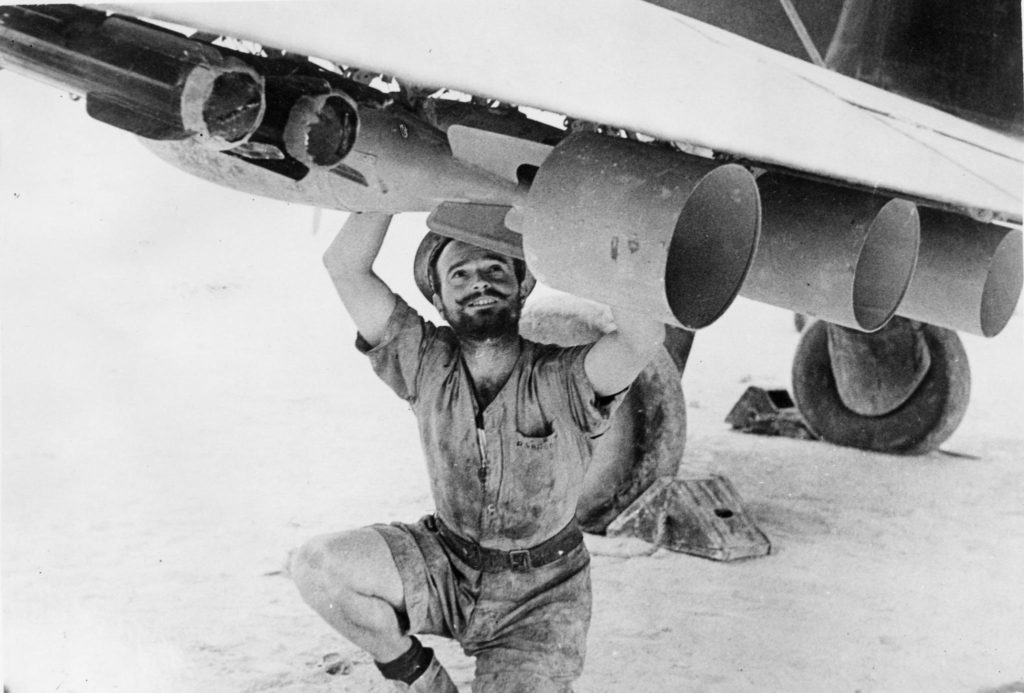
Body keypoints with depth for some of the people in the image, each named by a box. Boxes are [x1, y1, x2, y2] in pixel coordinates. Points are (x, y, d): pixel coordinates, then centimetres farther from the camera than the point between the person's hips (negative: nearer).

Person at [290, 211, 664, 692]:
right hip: (447, 564, 3)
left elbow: (644, 337, -42)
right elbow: (345, 267, -18)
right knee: (315, 565, -21)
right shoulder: (426, 364, -11)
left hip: (539, 597, -2)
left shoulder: (561, 382, -21)